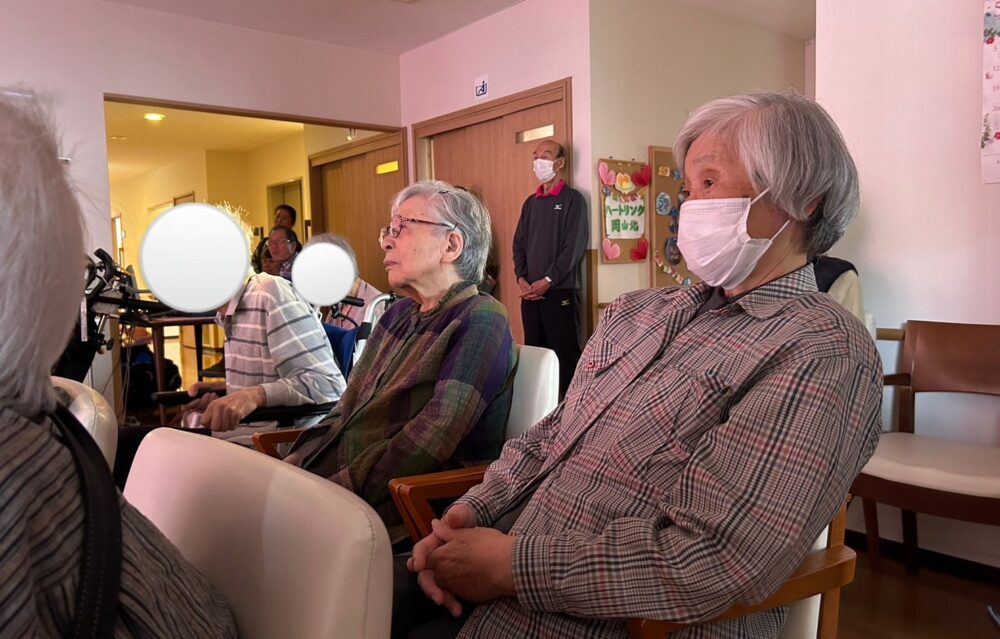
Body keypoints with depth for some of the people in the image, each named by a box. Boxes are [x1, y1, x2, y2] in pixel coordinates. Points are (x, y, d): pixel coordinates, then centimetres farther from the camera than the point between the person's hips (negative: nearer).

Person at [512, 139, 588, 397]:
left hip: (560, 291, -6)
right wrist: (522, 279, -1)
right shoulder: (530, 202, 17)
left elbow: (574, 247, -10)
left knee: (565, 354, -5)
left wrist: (547, 281, -14)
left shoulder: (572, 199, -1)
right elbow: (519, 244, 15)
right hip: (530, 293, 6)